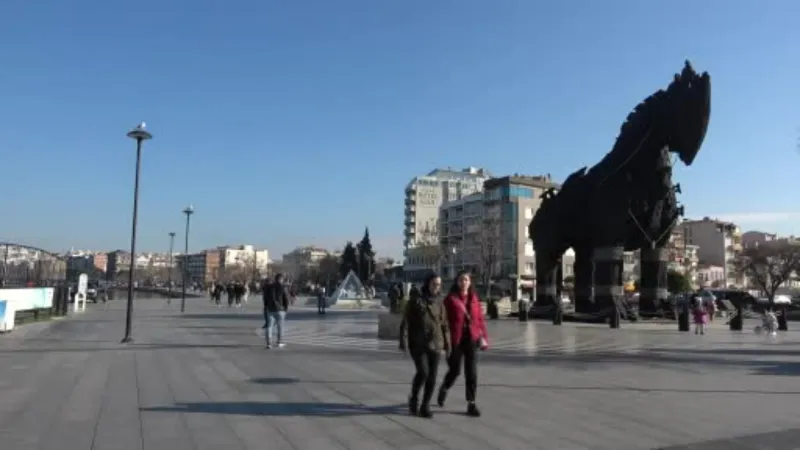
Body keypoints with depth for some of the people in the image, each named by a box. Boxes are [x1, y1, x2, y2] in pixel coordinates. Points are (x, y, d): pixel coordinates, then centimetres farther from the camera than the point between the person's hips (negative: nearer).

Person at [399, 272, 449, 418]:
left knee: (432, 377, 3)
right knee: (423, 372, -15)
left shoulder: (439, 303, 8)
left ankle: (425, 407, 16)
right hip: (418, 344, -4)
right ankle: (413, 398, 12)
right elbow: (405, 322, -4)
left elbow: (444, 325, 11)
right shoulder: (415, 301, -3)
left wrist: (447, 344, 6)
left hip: (435, 344, 4)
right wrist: (404, 341, -12)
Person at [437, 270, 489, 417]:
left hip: (471, 339, 3)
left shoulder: (474, 298, 7)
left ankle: (471, 403, 10)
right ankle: (443, 389, 38)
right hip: (456, 340, -3)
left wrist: (483, 336, 1)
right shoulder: (450, 298, -5)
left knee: (472, 372, 2)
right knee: (455, 370, 8)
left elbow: (480, 318, 7)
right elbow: (445, 320, -7)